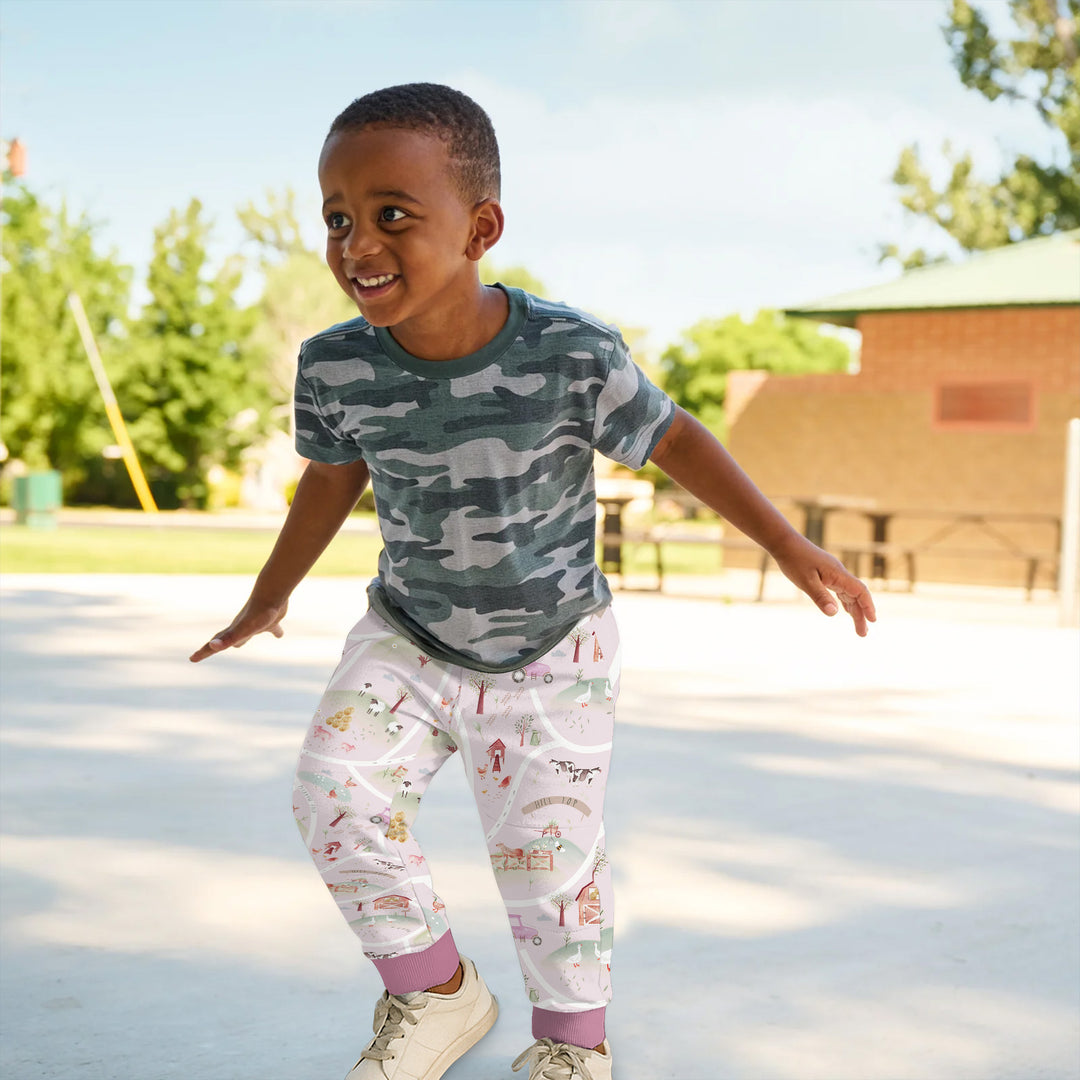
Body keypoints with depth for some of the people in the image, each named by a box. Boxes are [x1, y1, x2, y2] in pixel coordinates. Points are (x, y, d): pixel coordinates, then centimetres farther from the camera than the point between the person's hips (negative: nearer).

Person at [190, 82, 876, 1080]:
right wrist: (271, 595, 18)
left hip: (553, 653, -2)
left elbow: (669, 439, -10)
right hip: (409, 638, 3)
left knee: (551, 850, 0)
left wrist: (788, 544, -12)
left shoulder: (572, 354, -27)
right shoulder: (335, 366, -17)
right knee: (335, 797, -14)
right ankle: (437, 996, 9)